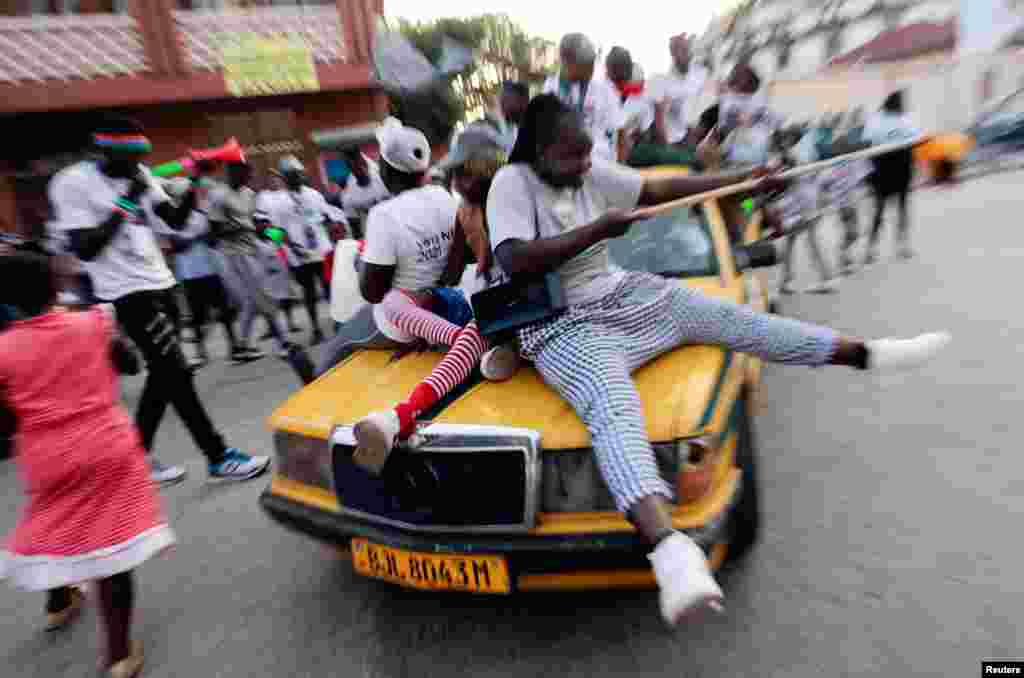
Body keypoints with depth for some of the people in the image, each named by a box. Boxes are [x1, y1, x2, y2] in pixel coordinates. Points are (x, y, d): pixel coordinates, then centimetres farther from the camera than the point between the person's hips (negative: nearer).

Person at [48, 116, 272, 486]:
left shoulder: (139, 175, 7)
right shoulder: (71, 183, -11)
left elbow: (177, 220, 5)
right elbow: (85, 251, -19)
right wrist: (123, 203, -22)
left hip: (159, 283, 8)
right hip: (127, 293, -8)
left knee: (163, 373, 11)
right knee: (177, 374, -9)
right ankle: (219, 458, -1)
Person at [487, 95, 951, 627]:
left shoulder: (591, 173, 7)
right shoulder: (511, 184, -10)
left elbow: (661, 189, 10)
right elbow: (515, 262, -25)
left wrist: (745, 179, 7)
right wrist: (595, 230, -25)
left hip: (621, 294, 7)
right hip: (562, 328, -6)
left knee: (727, 317, 3)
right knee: (613, 408, -35)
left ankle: (864, 353, 17)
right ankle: (669, 546, -55)